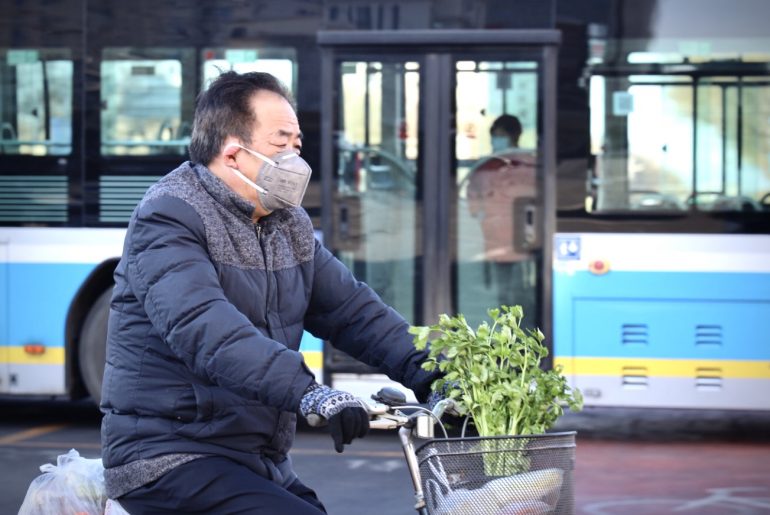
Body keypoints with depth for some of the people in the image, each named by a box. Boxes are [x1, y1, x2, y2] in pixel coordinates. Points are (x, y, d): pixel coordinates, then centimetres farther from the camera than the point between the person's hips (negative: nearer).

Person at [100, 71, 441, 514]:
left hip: (261, 461, 9)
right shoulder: (170, 218, -14)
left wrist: (416, 367, -6)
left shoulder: (289, 224, 15)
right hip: (171, 458, -9)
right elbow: (203, 328, -30)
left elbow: (349, 306, 12)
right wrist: (307, 392, -41)